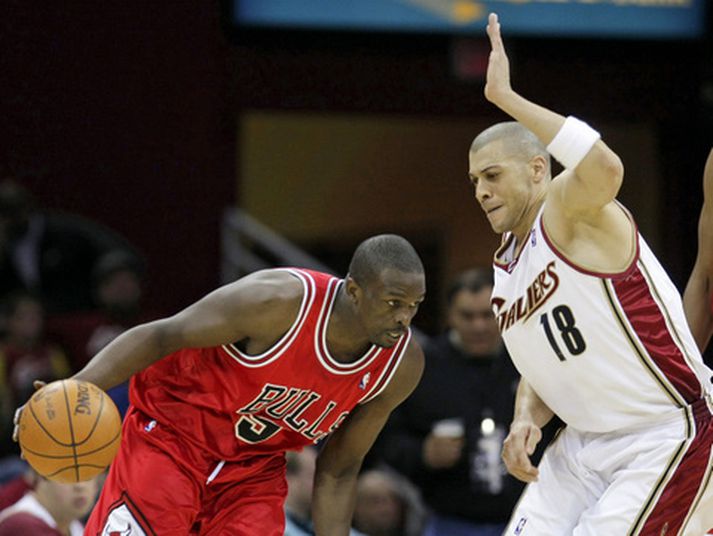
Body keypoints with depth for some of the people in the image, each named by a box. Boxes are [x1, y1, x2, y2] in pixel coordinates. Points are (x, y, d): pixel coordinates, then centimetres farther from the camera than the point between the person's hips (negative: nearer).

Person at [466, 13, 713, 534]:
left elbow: (606, 168, -38)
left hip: (663, 437, -9)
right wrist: (526, 422, 1)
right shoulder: (506, 273, 14)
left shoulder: (569, 210, -13)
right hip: (583, 444, 9)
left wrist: (507, 98, -35)